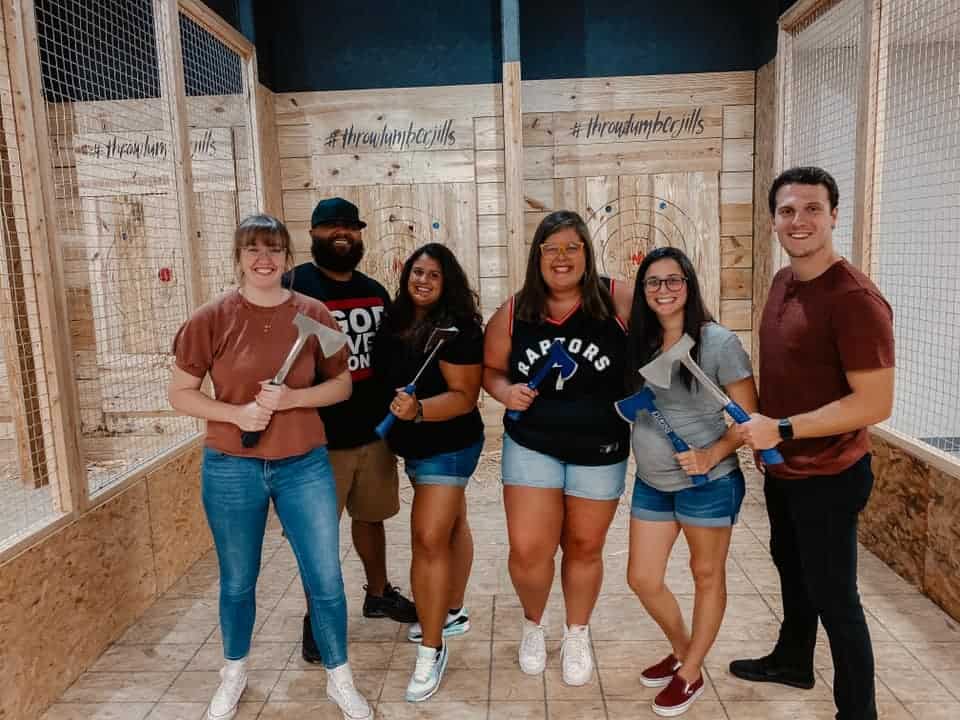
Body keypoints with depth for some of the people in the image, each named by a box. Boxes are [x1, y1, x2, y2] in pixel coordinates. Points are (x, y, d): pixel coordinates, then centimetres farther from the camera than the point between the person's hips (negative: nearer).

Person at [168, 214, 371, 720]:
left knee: (326, 580, 6)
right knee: (237, 582, 17)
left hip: (304, 466, 1)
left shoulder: (313, 314, -3)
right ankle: (234, 675, 43)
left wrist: (290, 398, -16)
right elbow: (180, 393, -2)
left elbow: (342, 385, 1)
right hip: (231, 469, 0)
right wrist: (235, 413, -18)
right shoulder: (212, 319, -7)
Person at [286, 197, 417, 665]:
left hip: (375, 429, 6)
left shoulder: (375, 291, 11)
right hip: (320, 436, -5)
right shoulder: (293, 286, -9)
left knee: (371, 516, 20)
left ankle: (378, 594, 41)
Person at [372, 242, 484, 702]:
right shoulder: (396, 320, 3)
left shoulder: (457, 329, -18)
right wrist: (396, 417, 1)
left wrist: (417, 410, -35)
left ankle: (431, 650, 2)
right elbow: (386, 376, 15)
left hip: (448, 445, -8)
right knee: (450, 526, 20)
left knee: (428, 539, -10)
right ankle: (453, 613, 34)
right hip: (417, 445, 8)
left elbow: (464, 396, -22)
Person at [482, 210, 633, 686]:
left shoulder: (618, 302, -13)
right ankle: (533, 623, 32)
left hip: (600, 451, 0)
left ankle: (577, 635, 41)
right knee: (527, 550, -3)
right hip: (532, 447, 1)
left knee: (584, 547, 15)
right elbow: (490, 368, 7)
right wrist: (505, 391, -13)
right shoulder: (513, 314, -6)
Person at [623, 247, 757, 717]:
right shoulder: (639, 343, 2)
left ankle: (691, 674, 35)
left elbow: (750, 418, -11)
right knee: (642, 580, 12)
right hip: (651, 483, 6)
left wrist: (712, 455, -23)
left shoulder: (718, 342, -14)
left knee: (706, 575, 15)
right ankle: (682, 652, 40)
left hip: (707, 483, -5)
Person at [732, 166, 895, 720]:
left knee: (833, 596, 6)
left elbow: (876, 403, -26)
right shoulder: (783, 282, 3)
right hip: (782, 467, 9)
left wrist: (781, 429, -25)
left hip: (829, 476, -9)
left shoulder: (855, 298, -24)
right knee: (791, 568, 25)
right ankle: (793, 661, 49)